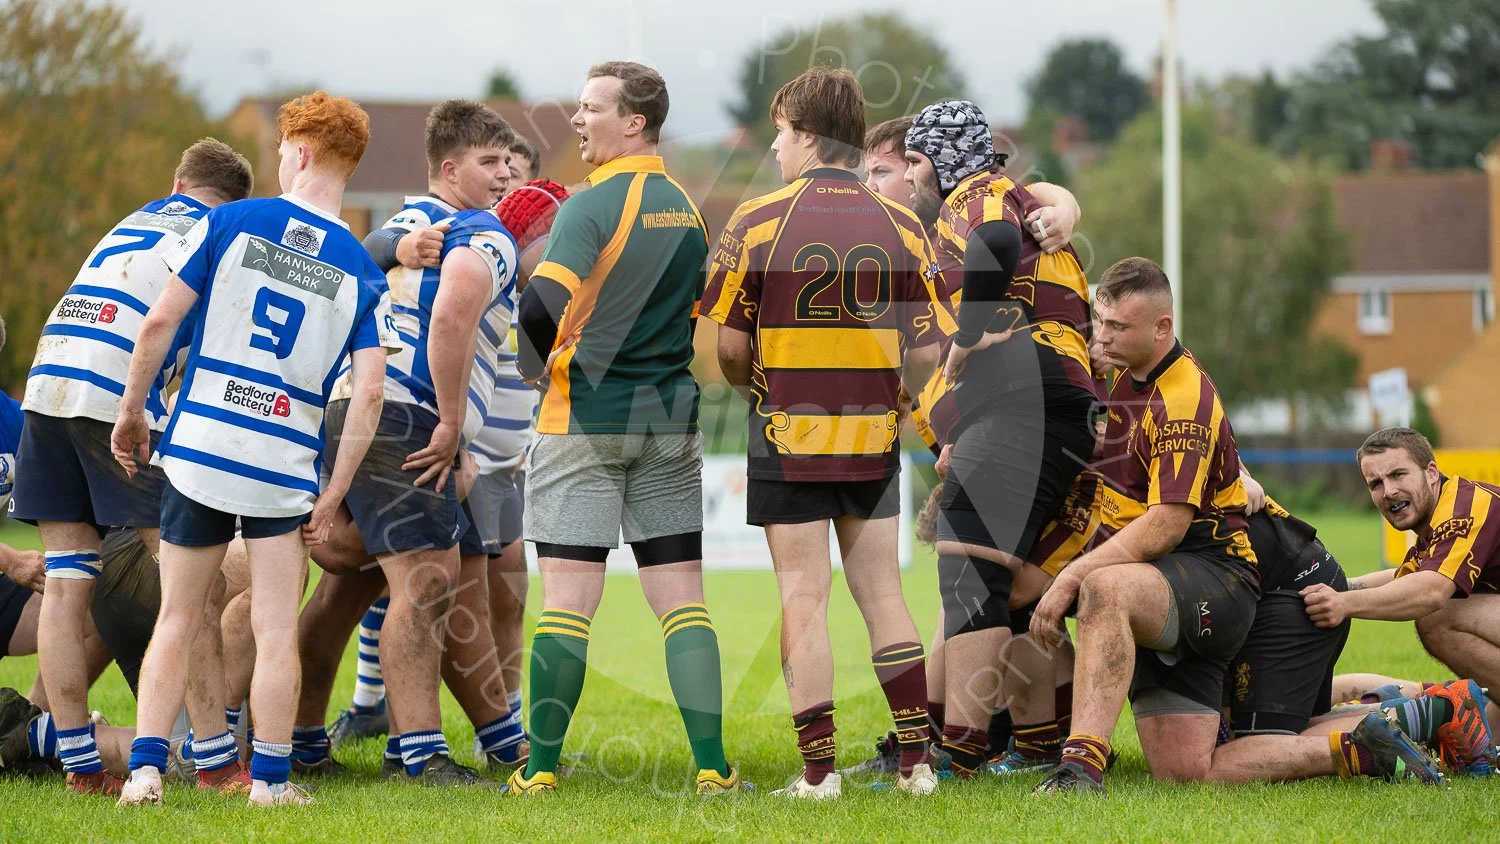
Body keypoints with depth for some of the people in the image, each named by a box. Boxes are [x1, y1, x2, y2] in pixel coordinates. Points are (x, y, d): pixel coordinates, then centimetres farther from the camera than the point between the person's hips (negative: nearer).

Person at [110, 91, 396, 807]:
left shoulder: (230, 222, -1)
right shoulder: (359, 270, 2)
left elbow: (161, 321, -5)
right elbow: (369, 389, -5)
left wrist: (131, 408, 8)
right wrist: (334, 493, 0)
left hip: (198, 447, 0)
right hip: (286, 463, 0)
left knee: (176, 621, 8)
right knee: (275, 630, 5)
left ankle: (145, 768, 2)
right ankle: (270, 780, 5)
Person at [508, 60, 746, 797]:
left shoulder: (594, 205, -12)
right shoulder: (686, 208, 10)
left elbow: (542, 303, -23)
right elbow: (708, 312, 18)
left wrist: (538, 369, -7)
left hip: (586, 416, -6)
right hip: (671, 419, 6)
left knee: (567, 600, -3)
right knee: (682, 598, 5)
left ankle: (540, 769, -1)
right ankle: (711, 766, 0)